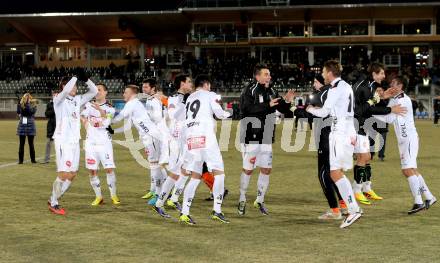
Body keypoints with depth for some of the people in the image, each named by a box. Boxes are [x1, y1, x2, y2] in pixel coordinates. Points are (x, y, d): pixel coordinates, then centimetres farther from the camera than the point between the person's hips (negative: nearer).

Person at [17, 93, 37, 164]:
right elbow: (18, 112, -10)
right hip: (22, 126, 1)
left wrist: (27, 103, -18)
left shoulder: (33, 105, 2)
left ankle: (33, 159, 11)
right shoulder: (21, 105, 6)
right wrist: (20, 103, -16)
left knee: (31, 144, 4)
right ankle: (20, 160, 5)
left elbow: (31, 112, -16)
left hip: (30, 126, -1)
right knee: (21, 144, 1)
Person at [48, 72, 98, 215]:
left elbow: (94, 91, 11)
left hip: (75, 140, 7)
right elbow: (66, 90, -28)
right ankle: (53, 203, 2)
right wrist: (76, 77, -18)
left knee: (72, 174, 8)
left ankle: (54, 200, 19)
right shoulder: (59, 99, -6)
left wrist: (86, 79, -4)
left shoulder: (77, 100, 12)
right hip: (63, 140, -7)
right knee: (64, 174, -11)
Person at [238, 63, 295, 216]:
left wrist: (287, 102, -6)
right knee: (248, 169, 1)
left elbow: (282, 110, 15)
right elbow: (246, 109, -25)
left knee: (266, 169, 7)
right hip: (251, 136, -6)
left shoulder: (271, 91, 10)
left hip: (266, 137, 6)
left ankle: (260, 200, 20)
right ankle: (242, 200, 16)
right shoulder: (249, 91, -10)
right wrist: (267, 105, -28)